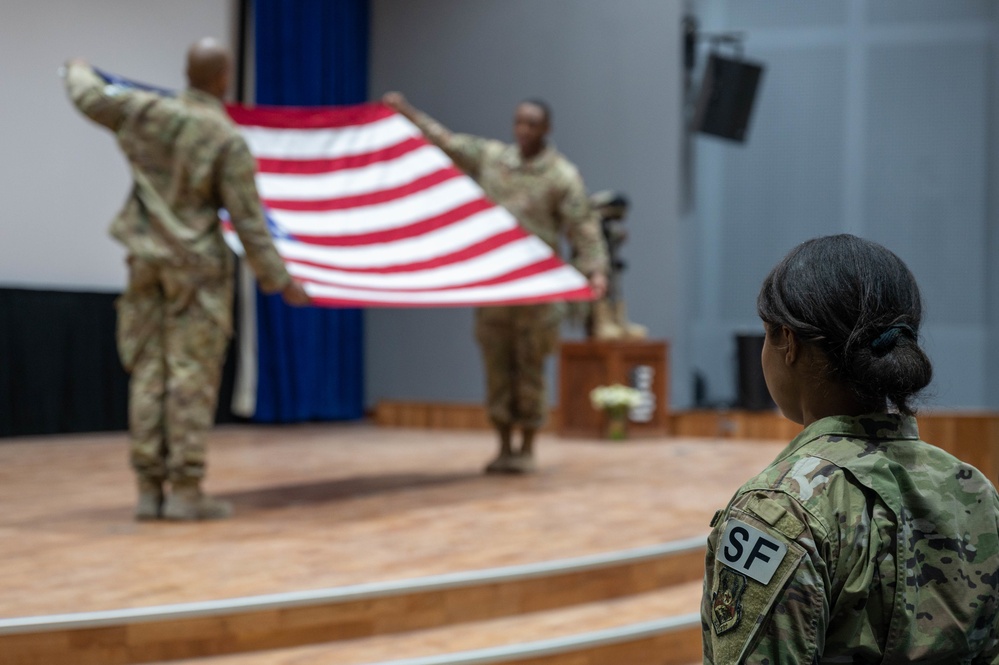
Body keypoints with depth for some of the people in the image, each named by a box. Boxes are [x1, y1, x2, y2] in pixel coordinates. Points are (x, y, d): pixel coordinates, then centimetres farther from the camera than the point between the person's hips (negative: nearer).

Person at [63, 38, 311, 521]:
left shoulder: (149, 112, -3)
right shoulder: (229, 142, -14)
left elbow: (91, 99, 15)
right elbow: (248, 221, -14)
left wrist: (78, 71, 39)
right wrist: (279, 281, -6)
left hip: (147, 260, 5)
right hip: (198, 265, -5)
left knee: (149, 372, 6)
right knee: (193, 374, -3)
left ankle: (149, 490, 6)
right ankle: (185, 491, -5)